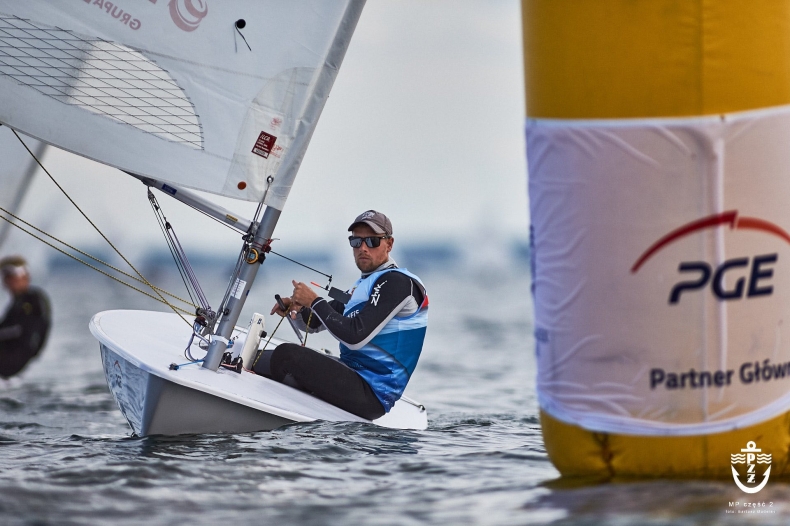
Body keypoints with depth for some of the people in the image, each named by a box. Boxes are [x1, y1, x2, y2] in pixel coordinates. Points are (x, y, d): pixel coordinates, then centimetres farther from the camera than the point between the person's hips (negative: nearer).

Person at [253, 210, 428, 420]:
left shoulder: (397, 282, -11)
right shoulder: (364, 284, 20)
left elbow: (355, 337, -22)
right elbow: (314, 323, 24)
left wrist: (314, 301, -12)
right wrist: (297, 308, 0)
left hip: (371, 394, -11)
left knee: (287, 355, -23)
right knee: (261, 359, 15)